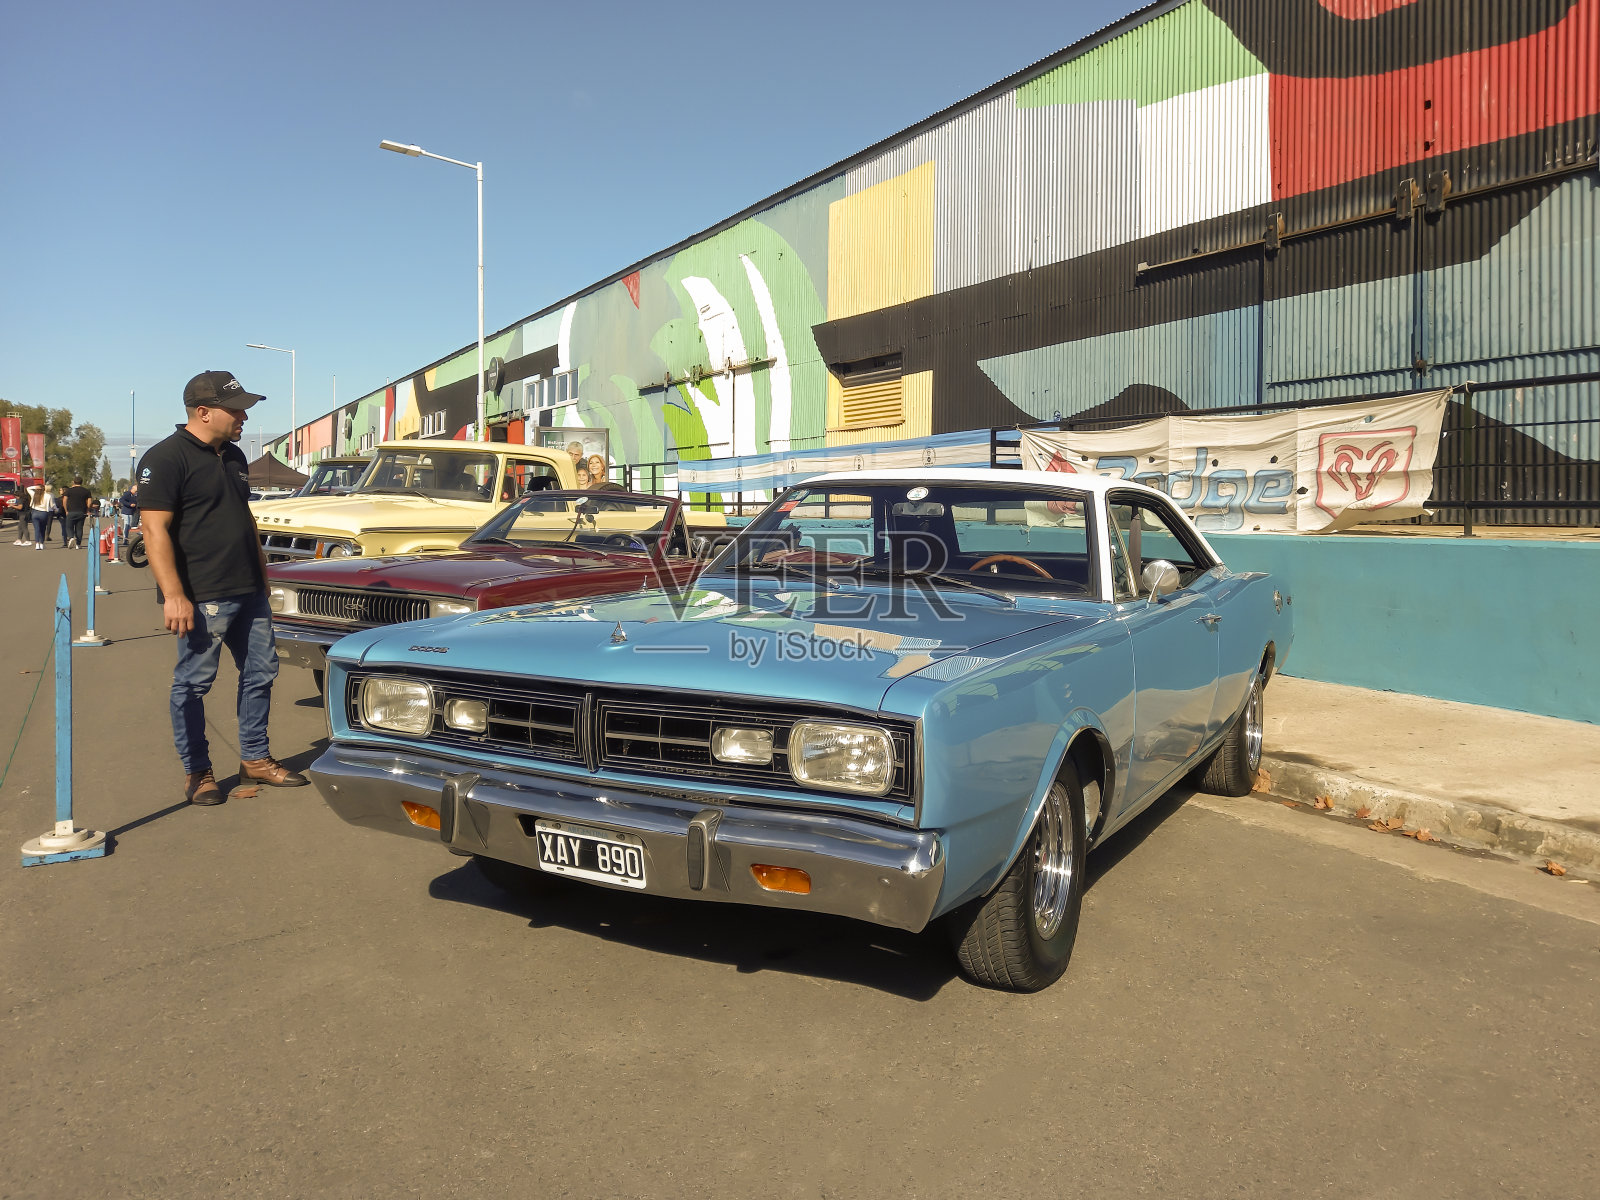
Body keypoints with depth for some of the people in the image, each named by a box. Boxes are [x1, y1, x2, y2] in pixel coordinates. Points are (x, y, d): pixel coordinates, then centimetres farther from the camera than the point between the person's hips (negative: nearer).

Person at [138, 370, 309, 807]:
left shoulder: (235, 456, 14)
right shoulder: (165, 458, -11)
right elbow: (154, 530, -17)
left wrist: (262, 571, 22)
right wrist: (173, 595, -23)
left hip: (249, 592, 8)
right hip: (201, 597, -8)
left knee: (260, 672, 12)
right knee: (193, 683, 3)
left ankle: (255, 761, 24)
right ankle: (197, 772, 15)